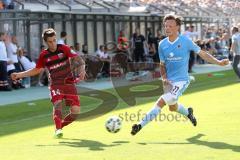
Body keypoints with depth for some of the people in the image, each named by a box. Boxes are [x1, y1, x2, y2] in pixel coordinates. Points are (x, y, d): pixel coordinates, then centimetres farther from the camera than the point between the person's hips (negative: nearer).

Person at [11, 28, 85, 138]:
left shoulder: (63, 49, -4)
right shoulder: (44, 55, 2)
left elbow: (77, 59, -11)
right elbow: (37, 70, 15)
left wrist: (82, 70, -31)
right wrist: (19, 75, 9)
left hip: (69, 83, 0)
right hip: (55, 84, 0)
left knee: (75, 111, -9)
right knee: (57, 103, -30)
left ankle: (60, 126, 14)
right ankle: (58, 129, -27)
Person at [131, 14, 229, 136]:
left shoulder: (185, 41, -10)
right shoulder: (162, 44, 2)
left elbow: (202, 54, -6)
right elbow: (162, 64, 11)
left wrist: (218, 62, -16)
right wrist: (164, 78, -6)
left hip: (181, 80, -6)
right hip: (169, 81, 6)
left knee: (161, 102, -20)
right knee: (172, 107, 20)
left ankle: (141, 125, -19)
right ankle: (188, 112, 52)